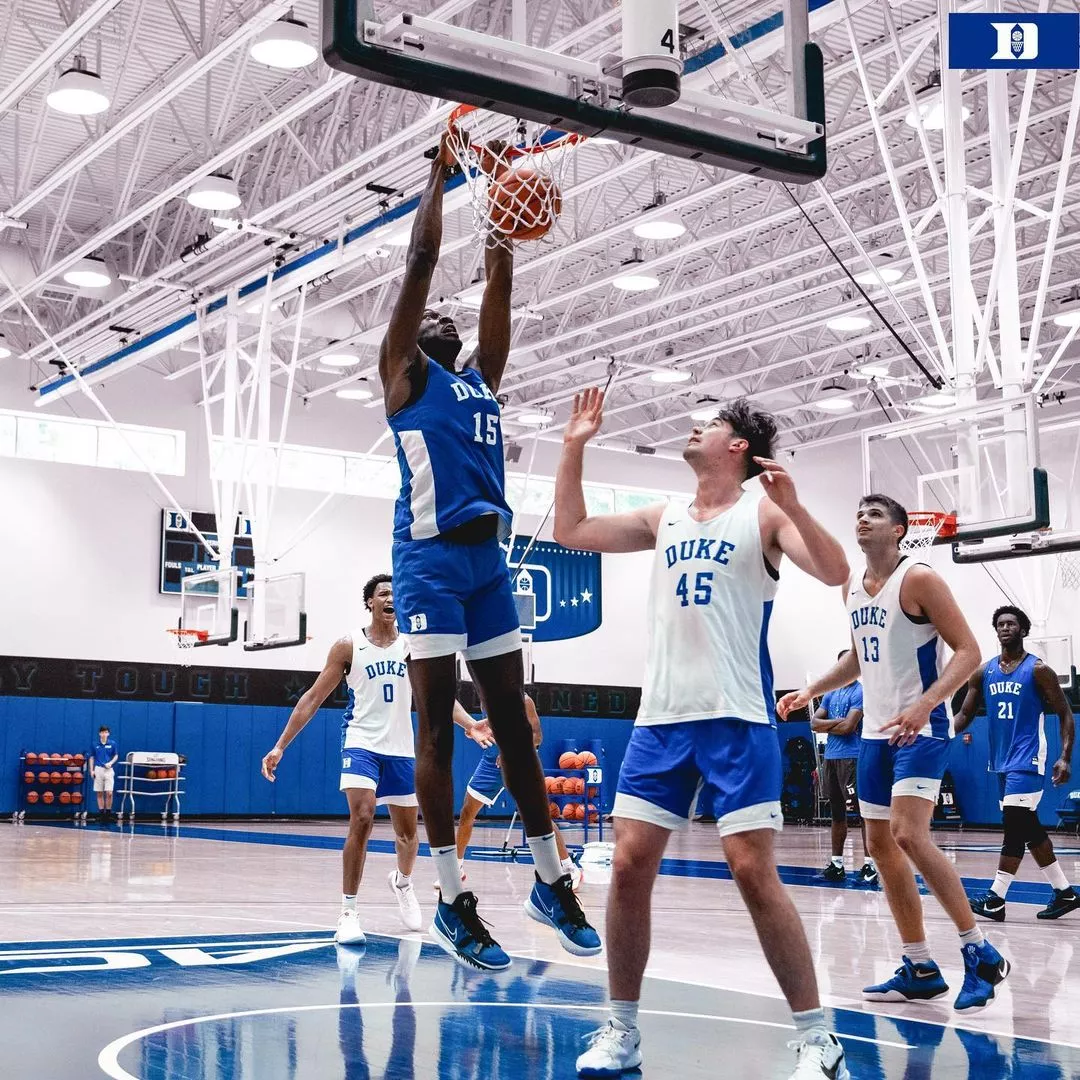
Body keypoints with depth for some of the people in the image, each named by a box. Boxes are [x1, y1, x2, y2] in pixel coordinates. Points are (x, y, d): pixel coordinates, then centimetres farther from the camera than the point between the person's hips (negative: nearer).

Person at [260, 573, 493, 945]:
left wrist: (468, 724, -10)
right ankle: (348, 913, -14)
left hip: (401, 748, 3)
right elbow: (313, 698, -4)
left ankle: (402, 882, 46)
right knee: (362, 819, -23)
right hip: (361, 744, -3)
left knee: (407, 831, 13)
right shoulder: (348, 646, -6)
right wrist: (280, 746, -8)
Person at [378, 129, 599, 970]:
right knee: (437, 725, -5)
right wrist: (441, 170, 6)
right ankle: (453, 902, -3)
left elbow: (500, 289, 18)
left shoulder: (481, 376, 21)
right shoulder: (405, 373, 6)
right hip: (430, 558, -6)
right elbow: (421, 261, 2)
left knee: (513, 721, 8)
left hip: (489, 558, 6)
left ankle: (551, 880, 13)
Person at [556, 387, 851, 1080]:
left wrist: (791, 505, -28)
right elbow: (571, 532, 17)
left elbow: (835, 572, -12)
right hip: (661, 717, 5)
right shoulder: (664, 519, 15)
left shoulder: (764, 512, 0)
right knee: (630, 866, 0)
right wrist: (575, 447, 11)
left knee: (754, 872, -11)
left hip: (737, 719, -5)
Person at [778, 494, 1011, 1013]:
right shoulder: (852, 586, 11)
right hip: (875, 730, 8)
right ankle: (919, 969, 17)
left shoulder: (918, 579, -12)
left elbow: (967, 651, -16)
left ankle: (980, 952, -8)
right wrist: (810, 691, 16)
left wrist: (923, 706, -28)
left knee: (908, 835, -21)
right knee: (881, 844, 7)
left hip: (921, 729, -8)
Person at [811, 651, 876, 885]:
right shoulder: (831, 694, 17)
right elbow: (814, 723, 9)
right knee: (837, 813, 12)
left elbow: (848, 726, -16)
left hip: (852, 757, -8)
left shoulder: (860, 692, -6)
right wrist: (836, 722, -8)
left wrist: (827, 726, 0)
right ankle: (836, 864, 18)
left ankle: (869, 865, -9)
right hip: (831, 758, 8)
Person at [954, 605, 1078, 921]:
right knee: (1029, 828, 11)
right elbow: (965, 713, 10)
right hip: (1002, 761, 7)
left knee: (1014, 825, -12)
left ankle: (996, 899, -11)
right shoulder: (983, 672, 8)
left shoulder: (1039, 670, -7)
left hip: (1027, 761, -7)